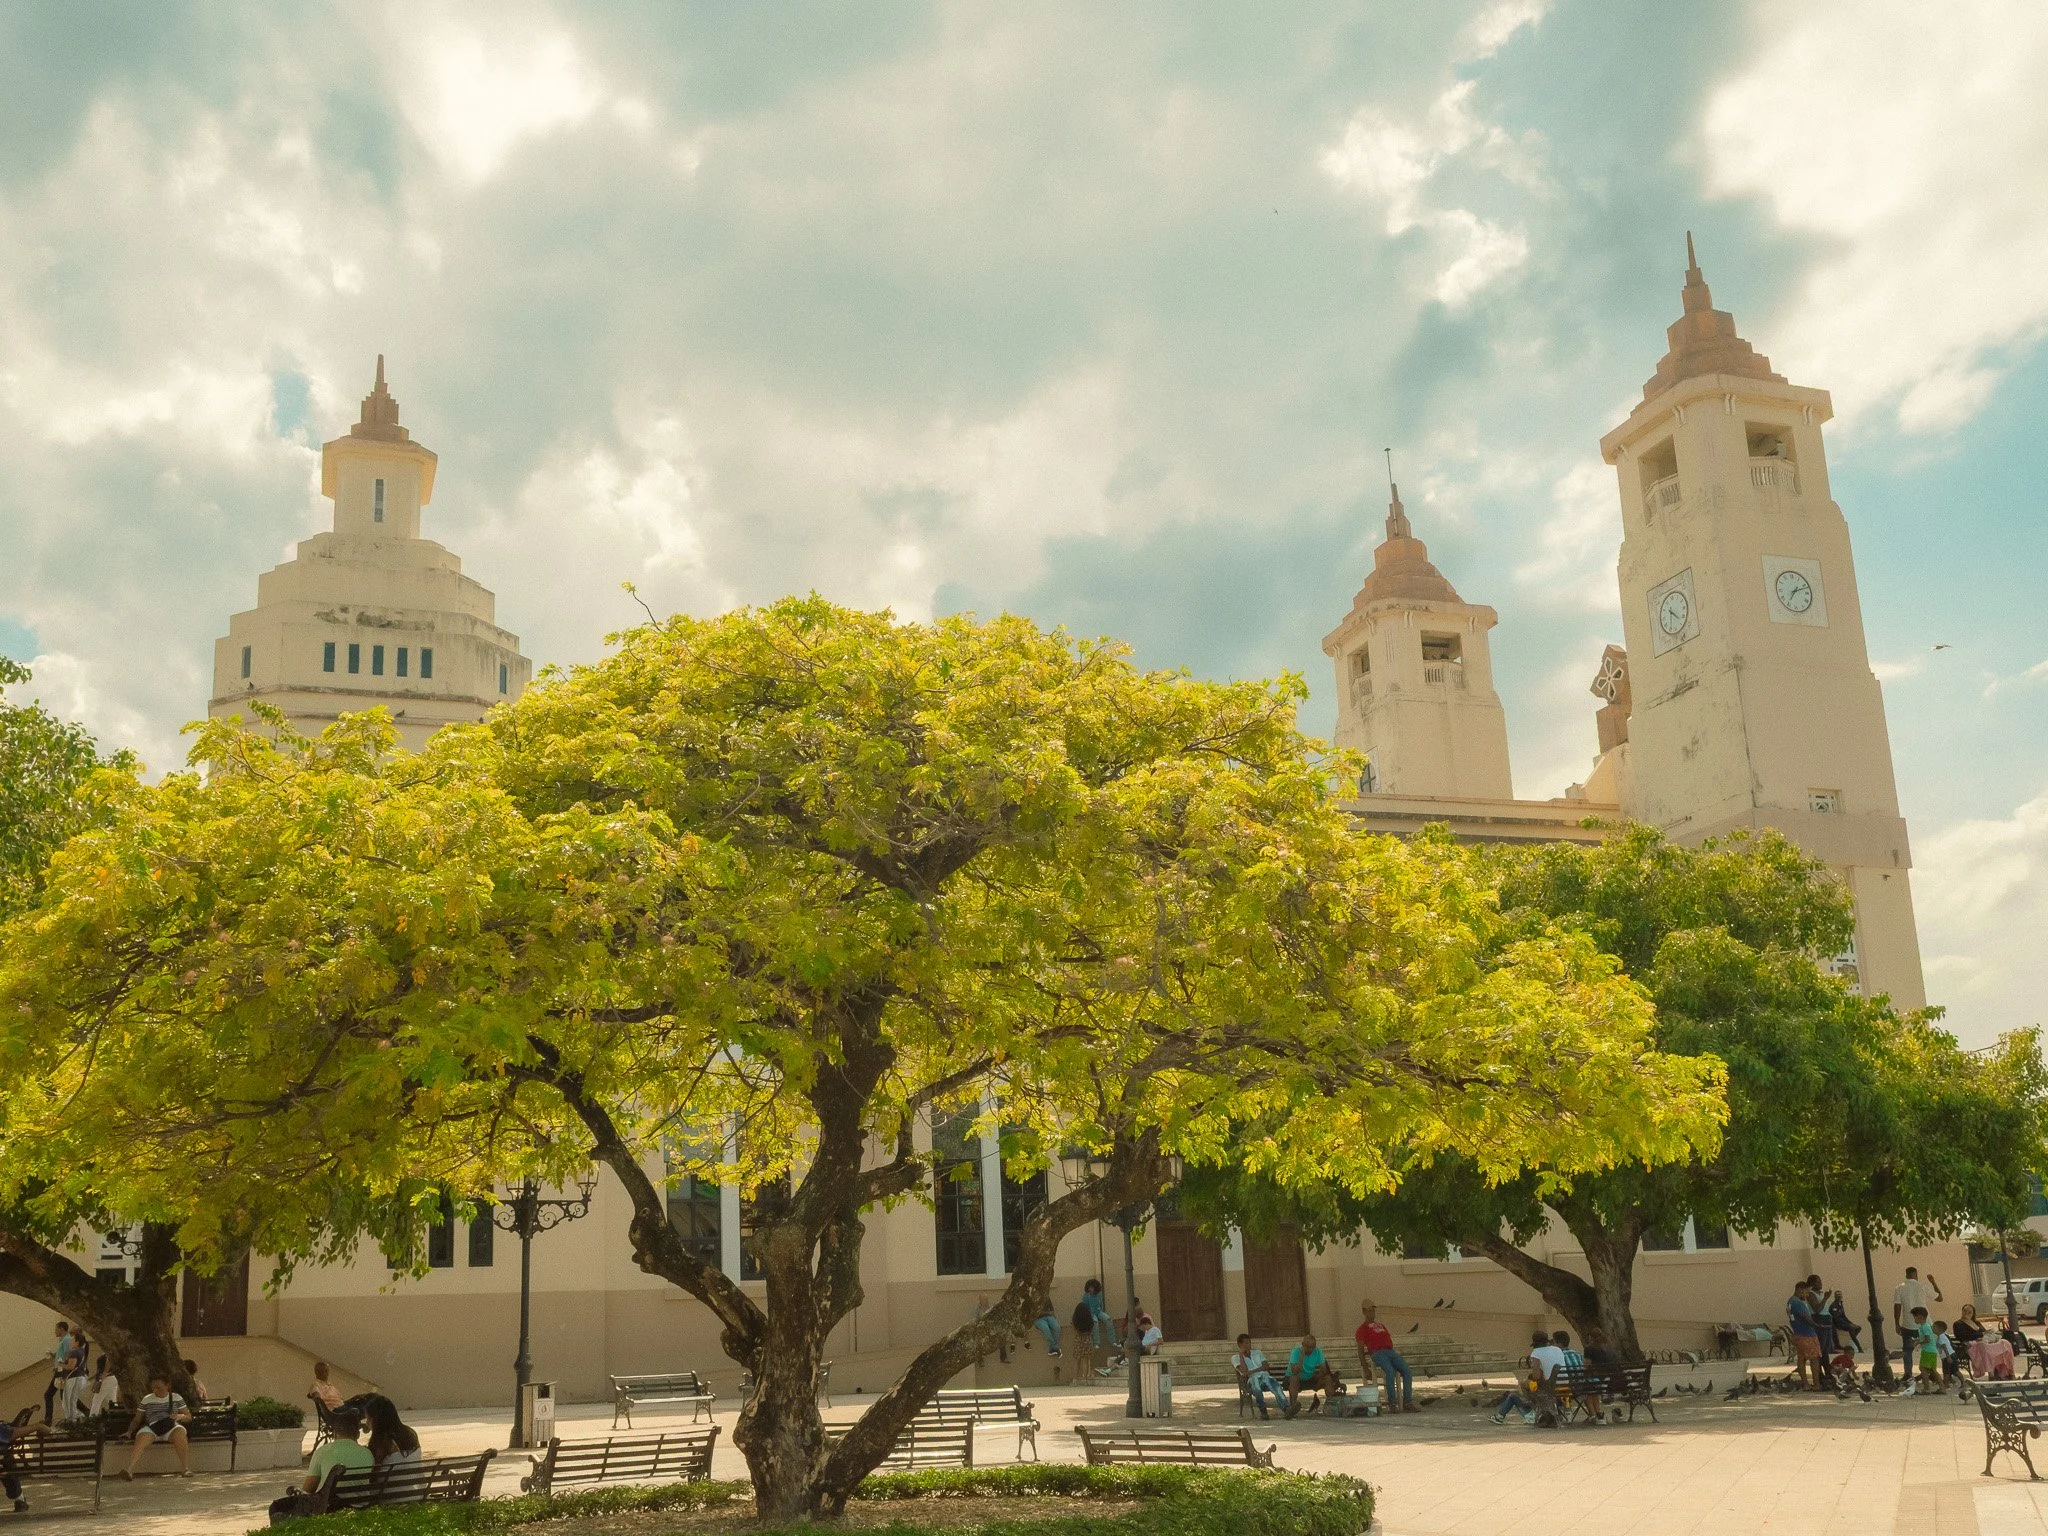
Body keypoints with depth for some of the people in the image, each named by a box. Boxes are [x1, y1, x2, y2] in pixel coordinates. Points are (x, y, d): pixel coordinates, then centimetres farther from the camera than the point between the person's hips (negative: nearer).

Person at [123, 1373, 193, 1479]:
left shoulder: (176, 1398, 15)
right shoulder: (146, 1400, 17)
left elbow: (189, 1417, 16)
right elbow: (137, 1420, 18)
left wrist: (180, 1416, -6)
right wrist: (129, 1431, 0)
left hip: (171, 1427, -1)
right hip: (151, 1428, 1)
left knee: (179, 1431, -36)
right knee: (142, 1438, -34)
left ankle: (185, 1469, -43)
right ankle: (129, 1470, -55)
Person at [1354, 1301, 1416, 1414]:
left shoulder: (1381, 1326, 34)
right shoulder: (1363, 1328, 15)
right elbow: (1360, 1350, 6)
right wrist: (1365, 1369, -5)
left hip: (1391, 1352, 6)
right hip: (1377, 1353, -6)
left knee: (1407, 1372, -20)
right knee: (1390, 1372, -35)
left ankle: (1407, 1403, -24)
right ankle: (1391, 1404, -32)